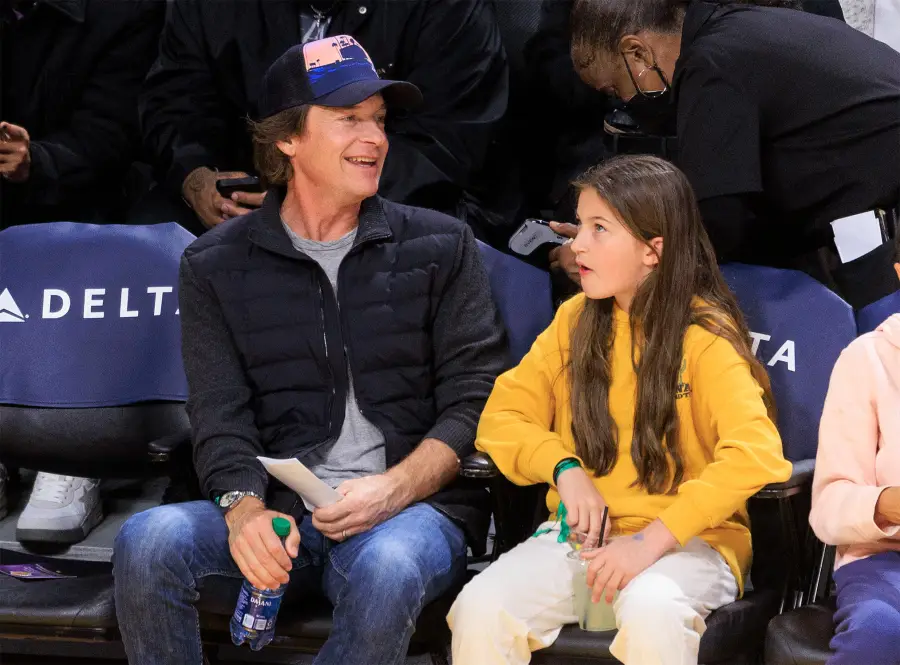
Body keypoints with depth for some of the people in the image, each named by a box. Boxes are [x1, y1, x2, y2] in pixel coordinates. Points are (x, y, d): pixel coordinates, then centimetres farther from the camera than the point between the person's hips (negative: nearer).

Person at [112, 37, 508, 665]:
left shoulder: (441, 247, 10)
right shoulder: (217, 265, 11)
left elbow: (474, 400, 3)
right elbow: (220, 419, 3)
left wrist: (396, 487, -14)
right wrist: (245, 510, -18)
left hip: (415, 503, -1)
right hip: (280, 514, 1)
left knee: (387, 569, -37)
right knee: (149, 542, -28)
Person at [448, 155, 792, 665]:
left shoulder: (705, 336, -7)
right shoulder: (575, 321, 9)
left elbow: (756, 452, -21)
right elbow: (501, 419, 10)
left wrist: (654, 538, -26)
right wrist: (564, 467, -11)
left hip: (689, 541, -4)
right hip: (580, 534, 4)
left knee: (652, 610, -39)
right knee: (481, 607, -25)